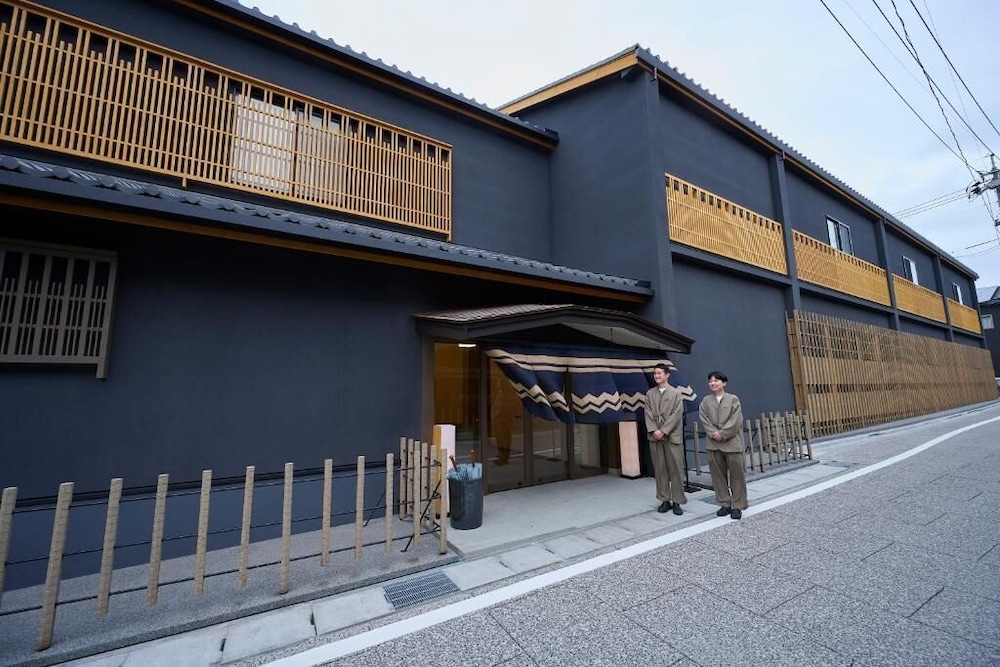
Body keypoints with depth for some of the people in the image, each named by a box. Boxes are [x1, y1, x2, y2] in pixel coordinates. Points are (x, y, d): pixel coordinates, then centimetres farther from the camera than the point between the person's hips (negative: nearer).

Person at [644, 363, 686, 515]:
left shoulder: (676, 393, 2)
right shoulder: (650, 394, 11)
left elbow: (677, 415, -6)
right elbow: (648, 414, 6)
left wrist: (663, 431, -13)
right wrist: (654, 430, -9)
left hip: (672, 436, -3)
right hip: (655, 437, 3)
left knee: (675, 470, 1)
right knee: (660, 470, 6)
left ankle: (677, 502, 12)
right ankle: (664, 500, 16)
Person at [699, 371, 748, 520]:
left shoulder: (733, 399, 0)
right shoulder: (706, 401, 8)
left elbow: (735, 421, -8)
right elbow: (704, 420, 2)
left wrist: (722, 434, -13)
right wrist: (713, 433, -12)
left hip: (732, 442, -3)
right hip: (713, 443, 3)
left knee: (736, 474, 3)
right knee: (718, 475, 8)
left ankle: (737, 506, 14)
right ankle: (725, 504, 19)